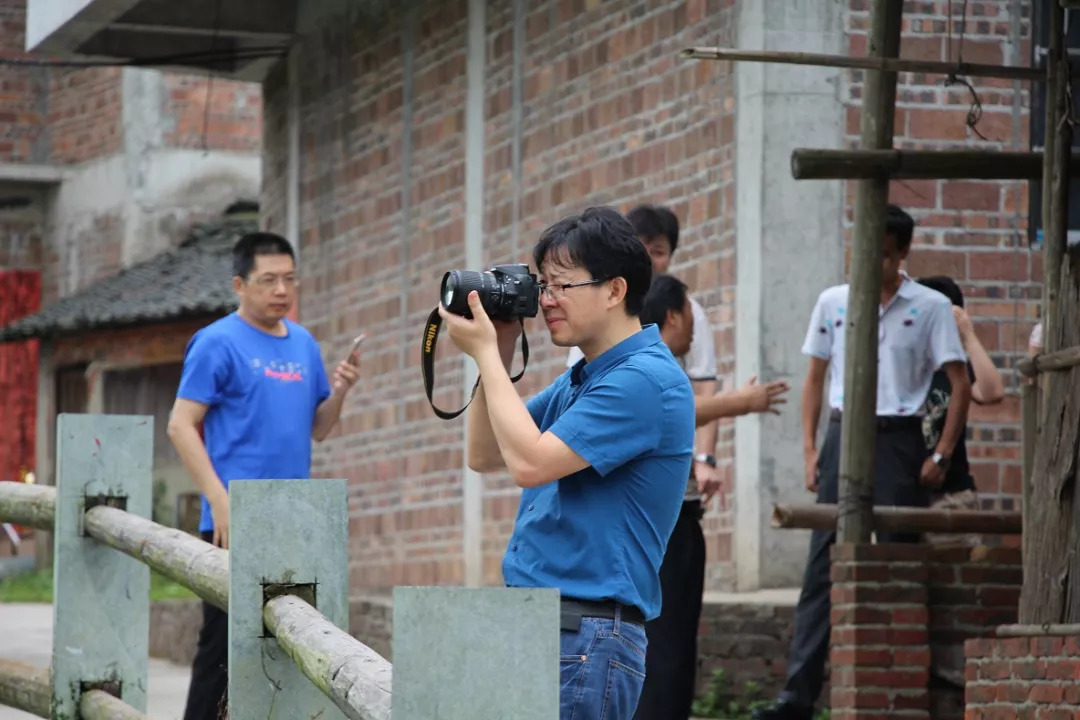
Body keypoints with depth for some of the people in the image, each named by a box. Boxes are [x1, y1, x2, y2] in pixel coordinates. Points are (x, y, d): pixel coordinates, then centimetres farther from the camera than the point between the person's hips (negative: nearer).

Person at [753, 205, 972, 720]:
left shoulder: (931, 308, 0)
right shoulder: (833, 303, 9)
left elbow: (960, 383, 0)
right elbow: (815, 377, 15)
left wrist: (942, 455, -7)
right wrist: (810, 447, 5)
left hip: (898, 440, -2)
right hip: (843, 435, 2)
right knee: (822, 566, -2)